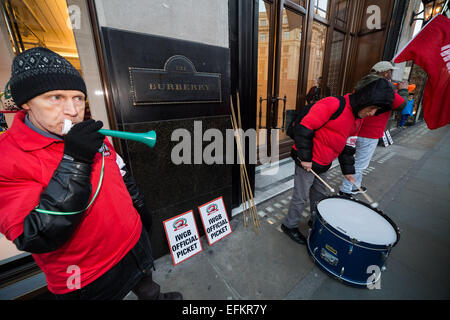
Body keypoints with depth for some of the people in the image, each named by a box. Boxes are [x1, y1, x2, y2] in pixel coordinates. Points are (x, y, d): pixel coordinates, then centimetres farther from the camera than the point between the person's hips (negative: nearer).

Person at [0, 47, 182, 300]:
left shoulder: (93, 135, -3)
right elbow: (37, 240, -28)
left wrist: (140, 207, 15)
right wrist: (74, 161, -34)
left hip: (134, 242, 6)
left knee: (146, 283, 32)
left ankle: (155, 297, 61)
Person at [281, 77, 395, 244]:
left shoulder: (356, 119, 9)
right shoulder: (332, 105, -19)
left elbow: (347, 145, 17)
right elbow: (304, 129, -23)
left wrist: (348, 169, 16)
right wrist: (306, 158, -21)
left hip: (323, 164, 9)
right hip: (307, 161, -8)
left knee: (320, 193, 22)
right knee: (301, 197, 3)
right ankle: (289, 225, 23)